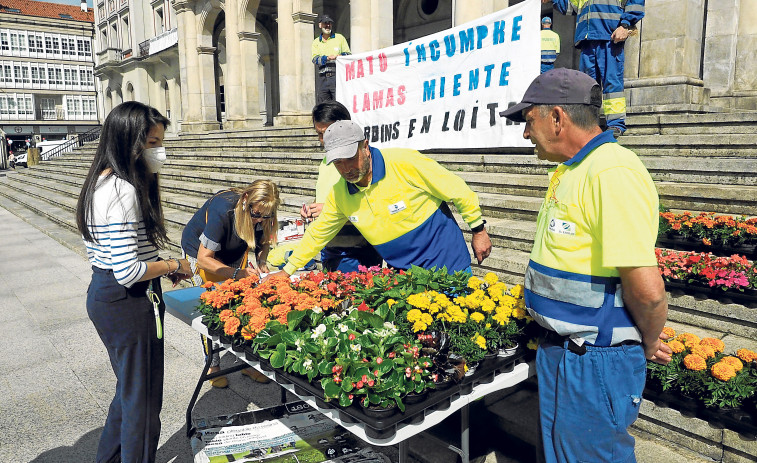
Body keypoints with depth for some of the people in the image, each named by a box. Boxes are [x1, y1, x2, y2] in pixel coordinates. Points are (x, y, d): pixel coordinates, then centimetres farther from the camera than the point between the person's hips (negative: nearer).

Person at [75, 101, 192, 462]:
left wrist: (161, 267, 11)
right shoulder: (124, 191, -24)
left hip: (102, 294, 10)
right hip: (128, 302, -10)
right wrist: (175, 266, -11)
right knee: (142, 398, 8)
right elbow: (129, 272, -27)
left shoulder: (100, 183, 8)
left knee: (131, 388, 26)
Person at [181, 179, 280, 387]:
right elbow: (204, 259, -34)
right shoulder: (222, 210, -40)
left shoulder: (263, 212, -24)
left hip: (234, 253, 5)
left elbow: (264, 241, -3)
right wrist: (237, 273, -43)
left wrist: (261, 262, -23)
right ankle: (213, 366, 10)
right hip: (200, 251, -5)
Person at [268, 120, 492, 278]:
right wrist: (287, 271, 15)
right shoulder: (338, 194, -3)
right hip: (402, 276, 4)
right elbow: (318, 233, 10)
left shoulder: (405, 162, -19)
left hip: (448, 267, -4)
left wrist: (478, 230, -3)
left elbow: (456, 189, -10)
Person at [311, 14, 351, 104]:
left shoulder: (340, 38, 13)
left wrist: (341, 56, -15)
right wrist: (328, 58, -19)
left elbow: (348, 54, 8)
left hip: (337, 76, -2)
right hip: (322, 78, 2)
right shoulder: (316, 42, 15)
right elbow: (315, 59, 0)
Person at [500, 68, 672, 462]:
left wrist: (648, 345, -10)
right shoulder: (570, 172, 10)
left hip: (595, 364, -9)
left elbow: (647, 288, -28)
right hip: (560, 351, 10)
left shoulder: (612, 173, -24)